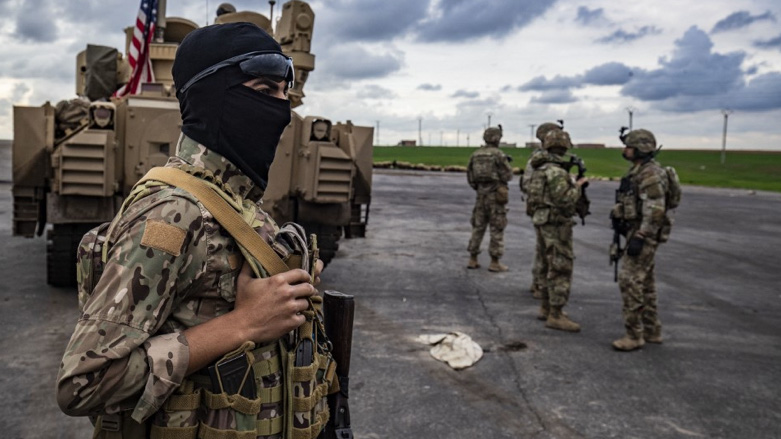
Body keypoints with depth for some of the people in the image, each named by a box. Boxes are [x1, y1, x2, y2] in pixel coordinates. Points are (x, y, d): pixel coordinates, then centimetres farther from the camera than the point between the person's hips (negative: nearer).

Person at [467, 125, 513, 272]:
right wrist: (507, 164, 11)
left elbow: (470, 177, 9)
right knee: (497, 229, 1)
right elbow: (508, 176, -9)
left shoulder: (475, 154, 7)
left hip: (481, 195, 6)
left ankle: (473, 260, 13)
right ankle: (494, 263, 3)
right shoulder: (498, 154, -11)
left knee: (478, 227, 12)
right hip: (496, 195, -5)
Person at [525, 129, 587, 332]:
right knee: (561, 270, -5)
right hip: (556, 225, -10)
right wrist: (577, 186, -9)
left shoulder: (540, 168, 10)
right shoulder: (556, 171, -19)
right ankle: (556, 316, -3)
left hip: (542, 222, 10)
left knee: (548, 268, 17)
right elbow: (565, 200, -25)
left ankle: (546, 308, 26)